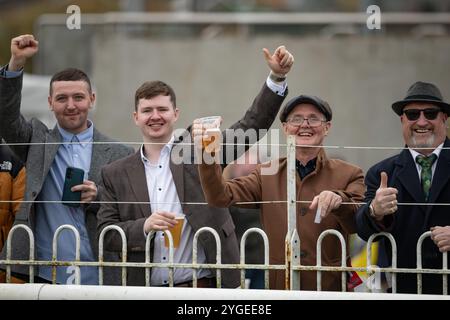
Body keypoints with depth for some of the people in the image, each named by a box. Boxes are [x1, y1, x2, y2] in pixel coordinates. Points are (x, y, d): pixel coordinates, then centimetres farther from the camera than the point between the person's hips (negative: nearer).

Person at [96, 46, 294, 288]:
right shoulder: (116, 174, 11)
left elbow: (251, 125, 1)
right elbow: (105, 234, 6)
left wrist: (277, 76, -10)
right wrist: (144, 227, -12)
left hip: (204, 287, -1)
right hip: (146, 293, 2)